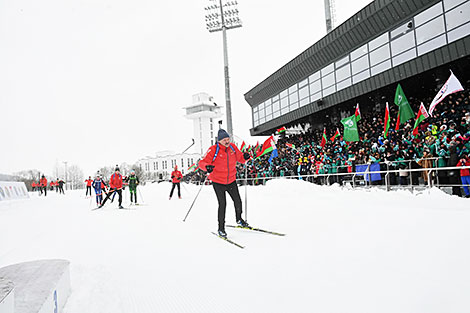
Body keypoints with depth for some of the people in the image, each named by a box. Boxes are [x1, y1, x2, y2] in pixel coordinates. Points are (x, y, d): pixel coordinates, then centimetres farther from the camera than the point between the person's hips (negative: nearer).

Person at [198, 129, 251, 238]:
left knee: (238, 201, 10)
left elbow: (239, 158, 12)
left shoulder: (233, 147, -2)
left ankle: (239, 219, 39)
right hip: (218, 182, -4)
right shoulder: (213, 150, -16)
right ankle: (221, 228, 12)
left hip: (231, 181, 5)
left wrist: (244, 157, -11)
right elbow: (202, 162, -17)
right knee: (222, 204, -6)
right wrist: (207, 166, -39)